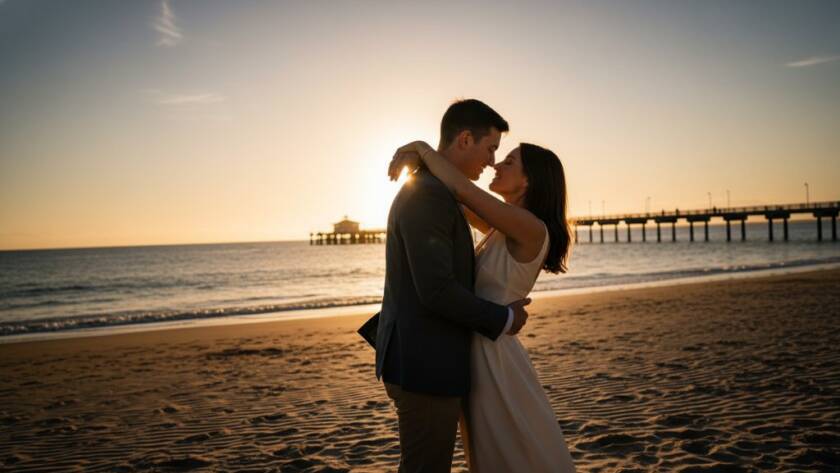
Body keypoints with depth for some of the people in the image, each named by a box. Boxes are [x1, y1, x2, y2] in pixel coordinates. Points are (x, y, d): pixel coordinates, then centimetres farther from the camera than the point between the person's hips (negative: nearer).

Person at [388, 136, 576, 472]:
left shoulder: (531, 229, -17)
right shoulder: (504, 230, 9)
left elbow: (460, 188, -24)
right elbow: (455, 199, 17)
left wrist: (421, 146, -8)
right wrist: (418, 159, 0)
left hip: (493, 361, -9)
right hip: (479, 356, 9)